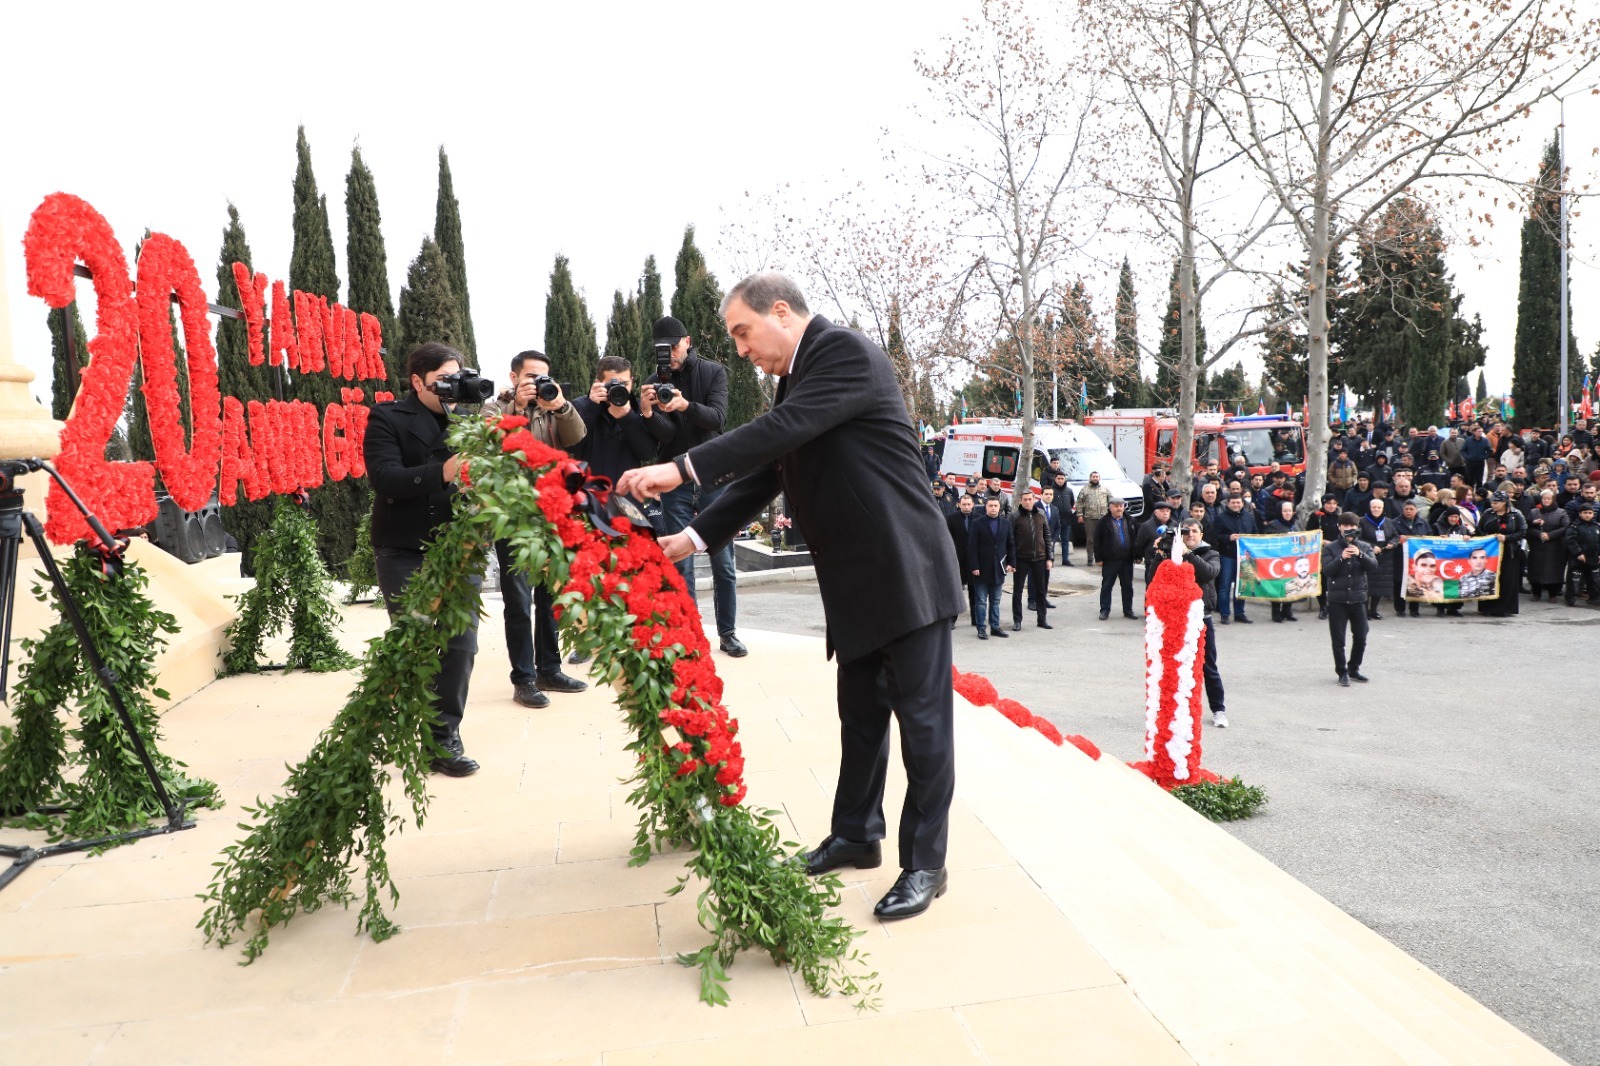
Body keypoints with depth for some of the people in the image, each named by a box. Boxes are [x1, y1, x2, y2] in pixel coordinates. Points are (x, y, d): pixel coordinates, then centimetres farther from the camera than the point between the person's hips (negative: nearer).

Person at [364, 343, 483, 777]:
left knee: (462, 643, -2)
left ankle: (445, 734, 11)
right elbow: (384, 478, -15)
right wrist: (441, 473, -30)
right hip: (405, 551, -3)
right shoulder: (388, 418, 0)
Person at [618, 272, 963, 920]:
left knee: (922, 718, 1)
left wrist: (682, 470, -29)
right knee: (860, 714, 18)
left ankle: (925, 865, 12)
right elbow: (764, 474, 15)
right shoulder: (795, 379, 14)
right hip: (857, 585, 9)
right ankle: (856, 836, 33)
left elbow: (781, 430, -27)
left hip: (905, 573, -9)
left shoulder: (846, 352, -13)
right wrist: (693, 536, 7)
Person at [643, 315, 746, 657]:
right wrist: (648, 413, -28)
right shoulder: (655, 382, 3)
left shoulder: (713, 372, 2)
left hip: (714, 478, 0)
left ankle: (728, 633, 14)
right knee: (681, 564, 1)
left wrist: (686, 406, -32)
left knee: (723, 563, 4)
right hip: (676, 483, 1)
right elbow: (666, 435, -7)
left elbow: (717, 417, -13)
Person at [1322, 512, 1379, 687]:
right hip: (1337, 599, -2)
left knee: (1360, 637, 7)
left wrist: (1360, 555, -20)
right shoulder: (1330, 548, 1)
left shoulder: (1364, 547, 7)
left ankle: (1354, 669, 24)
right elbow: (1327, 570, -8)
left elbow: (1374, 568, -6)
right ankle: (1342, 672, 10)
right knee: (1338, 639, 0)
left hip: (1358, 598, 2)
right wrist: (1341, 558, -21)